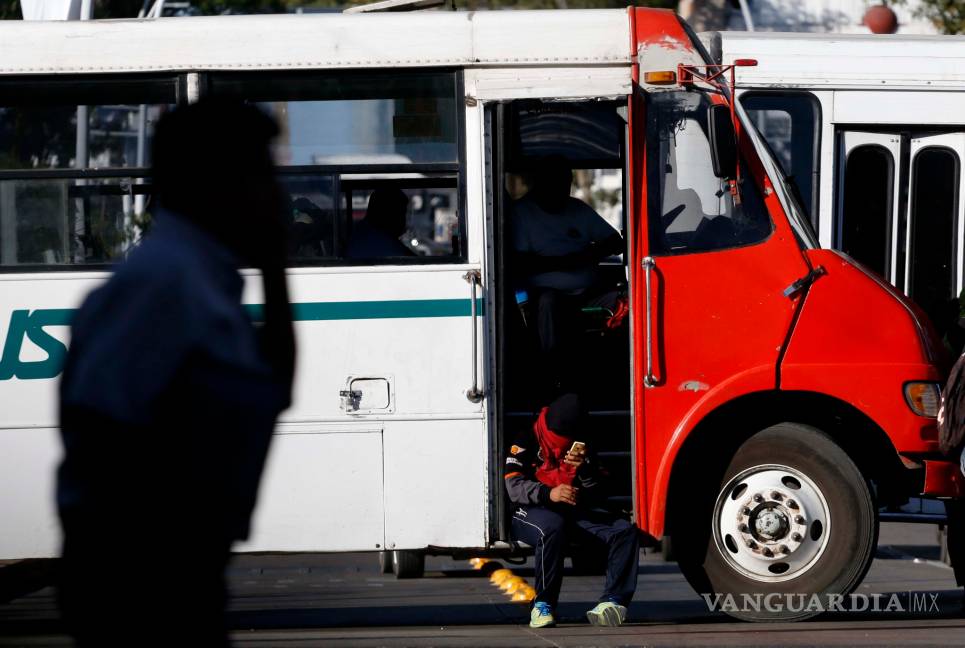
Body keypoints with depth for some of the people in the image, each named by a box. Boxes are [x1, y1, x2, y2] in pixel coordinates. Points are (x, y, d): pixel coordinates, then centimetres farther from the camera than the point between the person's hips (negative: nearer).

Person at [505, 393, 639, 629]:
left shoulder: (582, 449, 15)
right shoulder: (526, 443, 0)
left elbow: (598, 495, 8)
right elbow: (514, 487, -12)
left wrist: (585, 469, -12)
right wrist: (548, 494, -30)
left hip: (574, 512, 5)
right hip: (532, 511, -5)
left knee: (624, 531, -18)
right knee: (553, 528, -42)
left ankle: (613, 601, -27)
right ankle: (542, 606, -32)